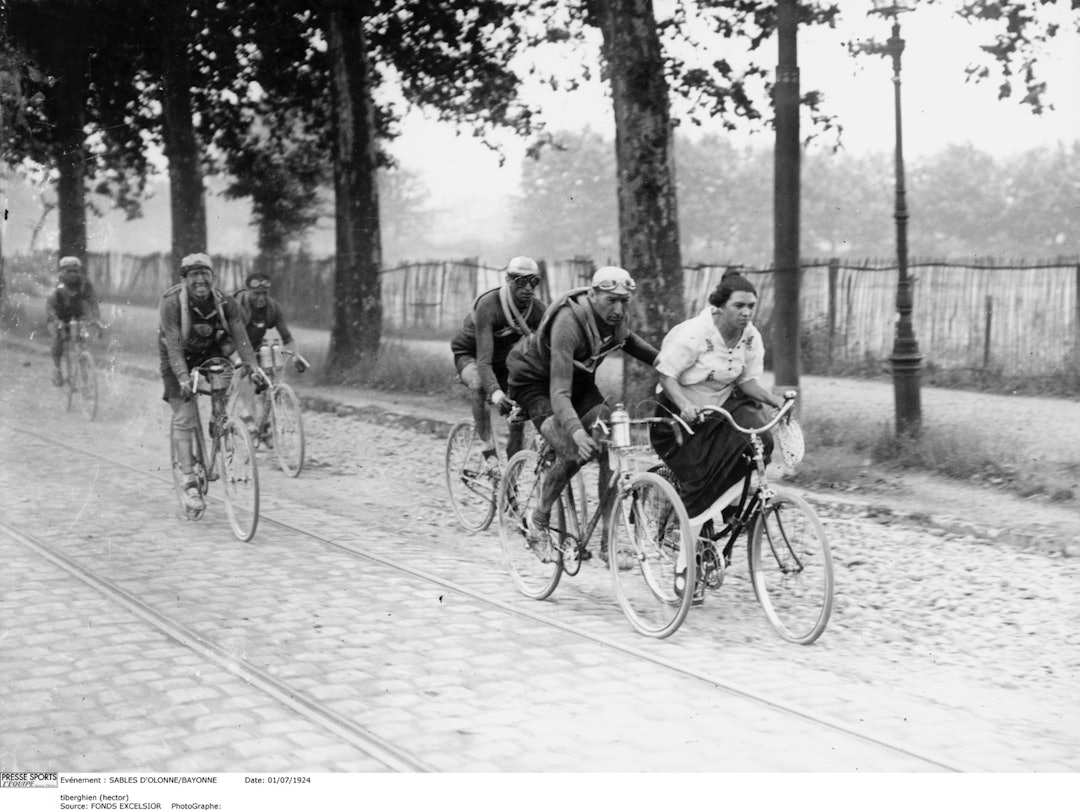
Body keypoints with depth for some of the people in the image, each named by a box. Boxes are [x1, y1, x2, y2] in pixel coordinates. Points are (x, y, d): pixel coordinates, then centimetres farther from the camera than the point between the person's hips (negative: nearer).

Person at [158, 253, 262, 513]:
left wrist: (251, 365, -40)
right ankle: (190, 484, -11)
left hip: (208, 354, 4)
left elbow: (240, 336, -26)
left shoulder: (225, 302, -19)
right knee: (184, 420, -12)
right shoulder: (171, 302, -28)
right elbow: (173, 346, -34)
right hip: (179, 359, -4)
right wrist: (183, 379, -46)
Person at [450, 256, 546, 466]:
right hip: (469, 354, -5)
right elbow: (484, 359, -43)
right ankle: (488, 450, -27)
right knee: (479, 385, -37)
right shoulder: (488, 306, -36)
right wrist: (495, 392, -60)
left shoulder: (538, 309, -21)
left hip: (504, 358, 5)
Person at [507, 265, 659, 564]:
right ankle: (539, 520, 1)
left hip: (580, 381, 6)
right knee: (573, 453, -27)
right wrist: (576, 431, -60)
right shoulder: (568, 323, -37)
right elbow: (559, 392, -44)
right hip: (535, 383, -6)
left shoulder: (616, 316, -15)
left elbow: (626, 339, 13)